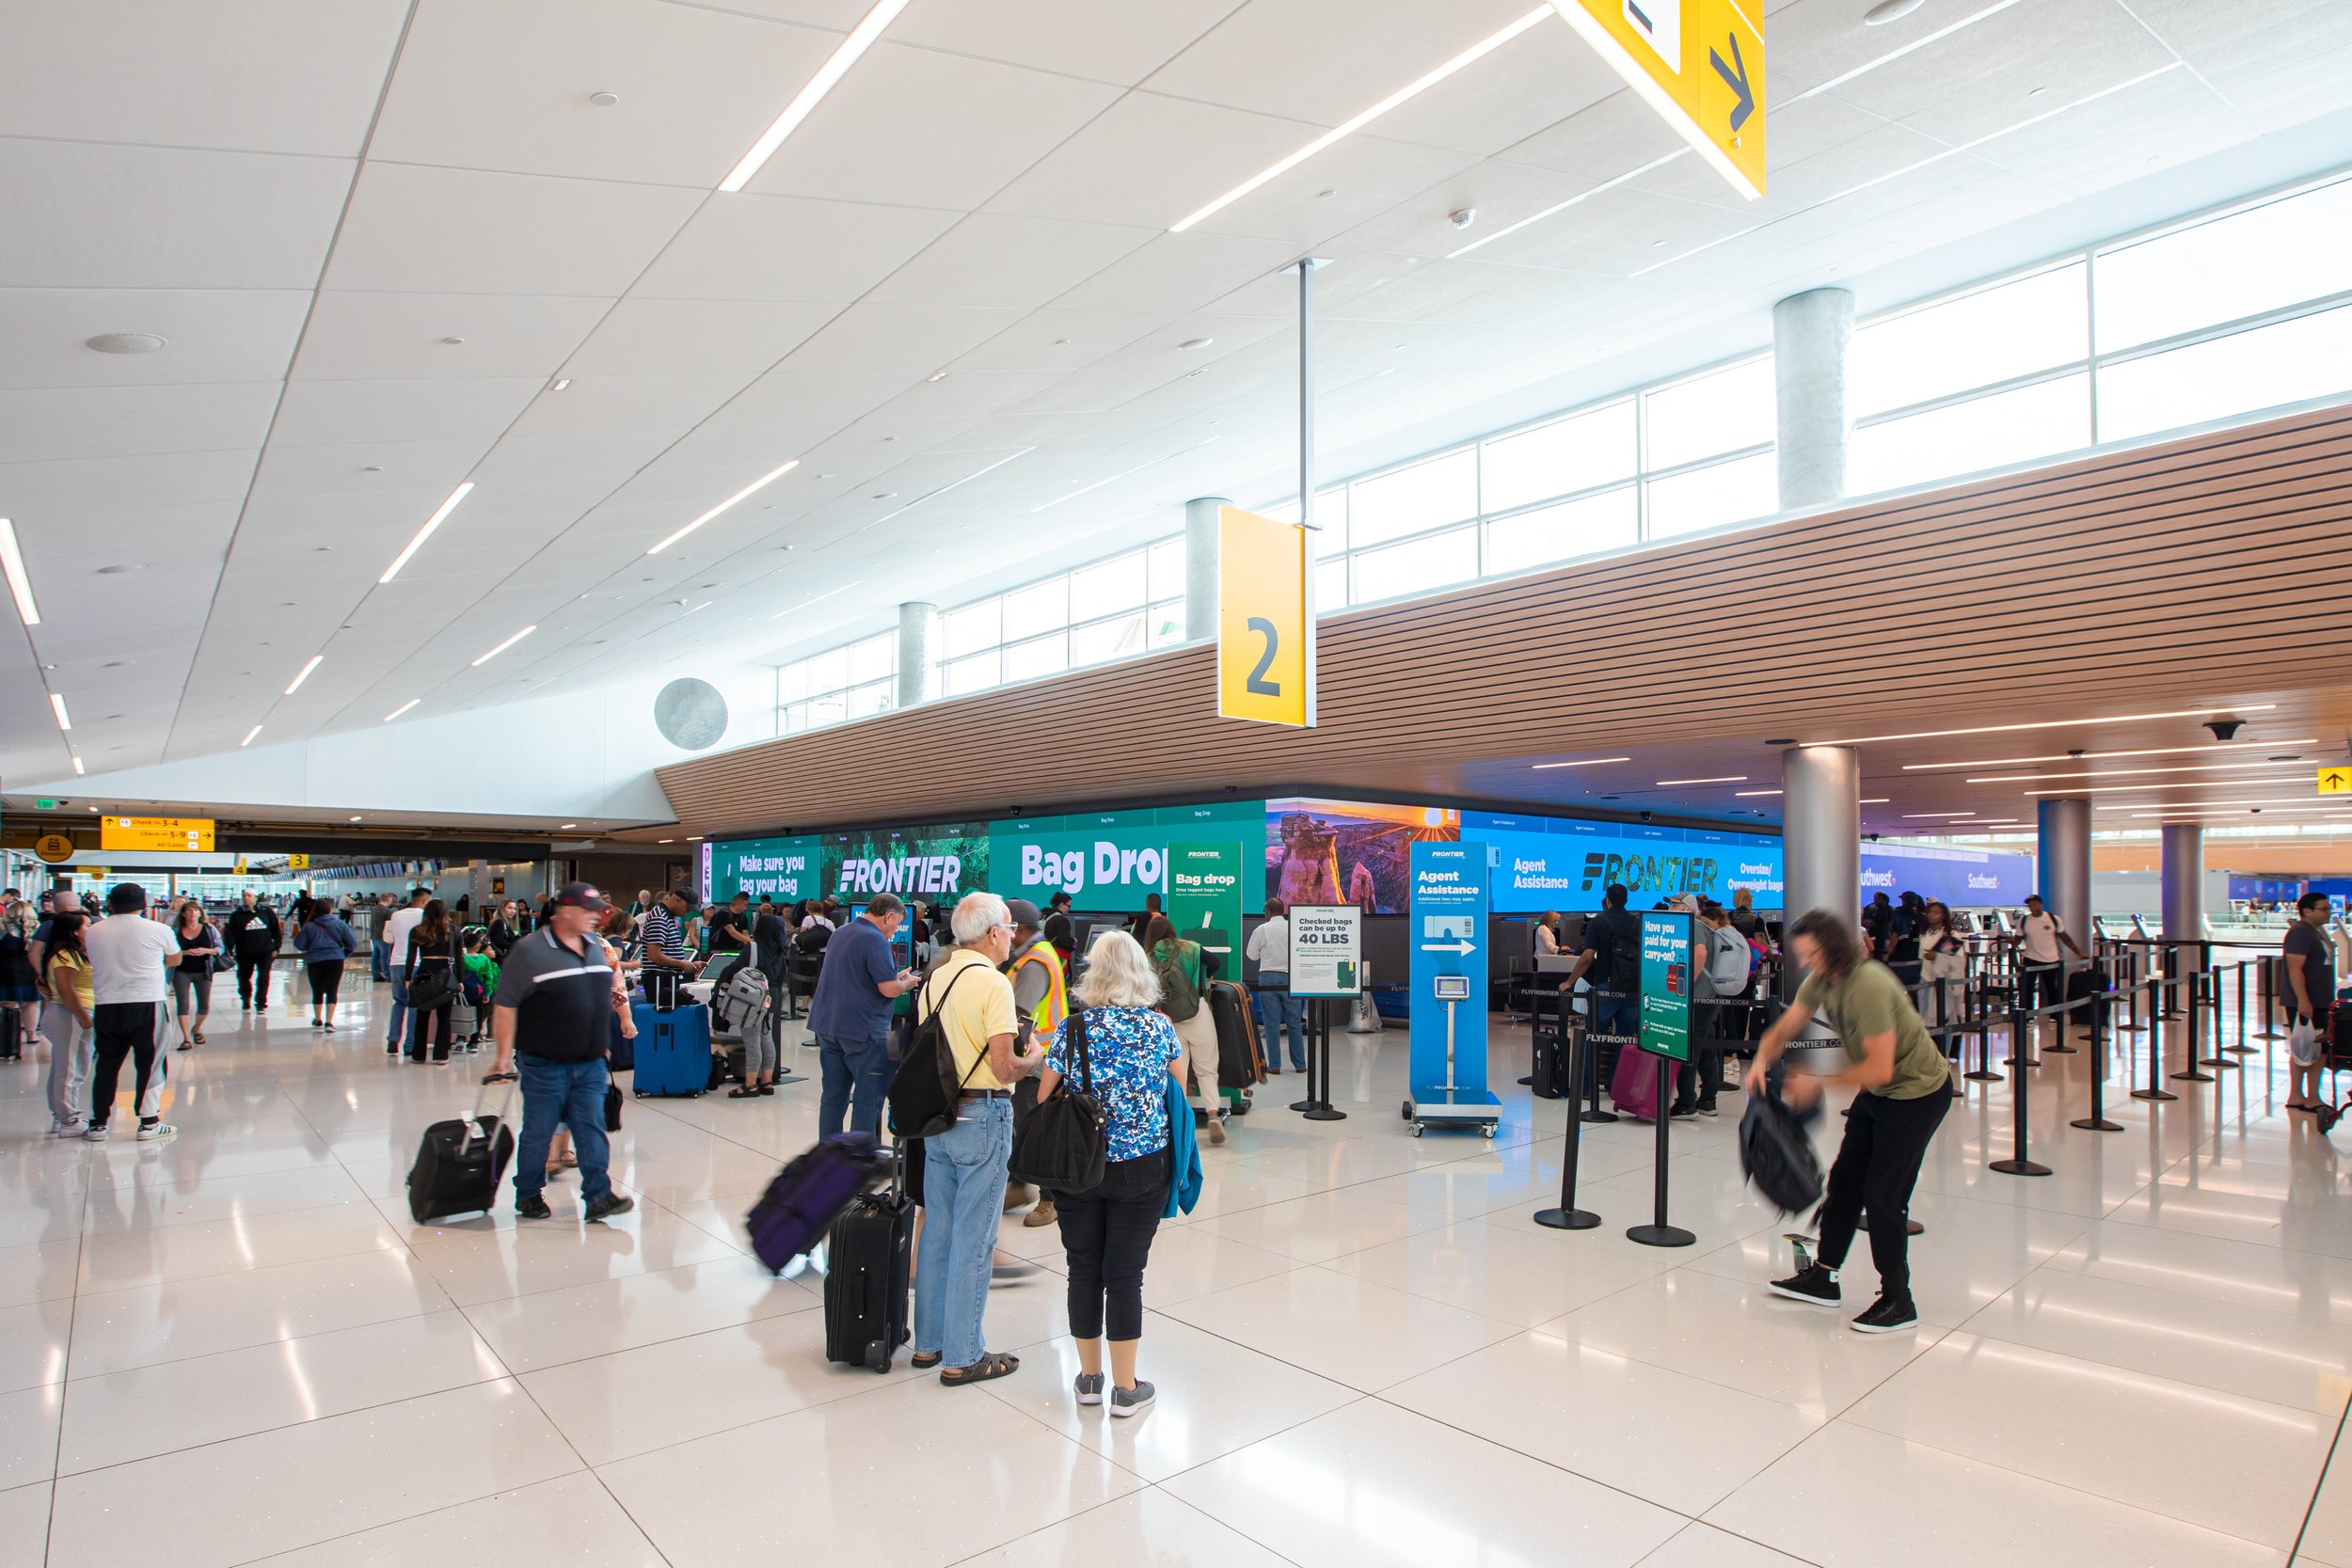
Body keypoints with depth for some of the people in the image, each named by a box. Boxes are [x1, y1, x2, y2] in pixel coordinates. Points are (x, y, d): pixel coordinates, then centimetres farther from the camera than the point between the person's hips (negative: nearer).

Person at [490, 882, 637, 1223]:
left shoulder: (596, 946, 8)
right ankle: (528, 1196, 26)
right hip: (544, 1064, -5)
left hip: (590, 1063, 5)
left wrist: (624, 1017, 17)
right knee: (538, 1132, 8)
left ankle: (598, 1197, 4)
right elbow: (505, 1004, -12)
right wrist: (504, 1055, -13)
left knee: (591, 1129, 2)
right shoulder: (530, 950, -11)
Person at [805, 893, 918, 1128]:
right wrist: (907, 983, 1)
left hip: (826, 1025, 8)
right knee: (868, 1099, 0)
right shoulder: (876, 941, -16)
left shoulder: (839, 934, 13)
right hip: (861, 1030, -8)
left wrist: (896, 976, 18)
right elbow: (889, 989, -19)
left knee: (832, 1095, 13)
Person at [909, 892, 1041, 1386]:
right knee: (973, 1240, 2)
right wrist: (1039, 1056, 0)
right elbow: (1005, 1069, -20)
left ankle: (929, 1341, 27)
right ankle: (962, 1357, 11)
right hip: (982, 1118, -8)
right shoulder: (992, 983, -16)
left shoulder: (935, 979, 8)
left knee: (937, 1231, 16)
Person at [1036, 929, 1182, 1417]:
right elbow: (1180, 1099, 6)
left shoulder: (1072, 1029, -7)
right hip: (1141, 1169, 0)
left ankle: (1089, 1377, 27)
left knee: (1084, 1269, 13)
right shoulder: (1161, 1029, -6)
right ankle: (1125, 1388, 16)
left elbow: (1044, 1101, -3)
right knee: (1125, 1273, 7)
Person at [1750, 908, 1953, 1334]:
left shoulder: (1868, 986, -32)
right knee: (1845, 1179, 11)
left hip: (1918, 1091, -9)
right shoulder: (1822, 980, -4)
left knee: (1883, 1194, -7)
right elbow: (1784, 1029, 0)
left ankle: (1898, 1301, 7)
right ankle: (1822, 1277, 22)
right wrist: (1762, 1062, -19)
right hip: (1877, 1091, 9)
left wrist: (1819, 1083, -26)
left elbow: (1879, 1069, -33)